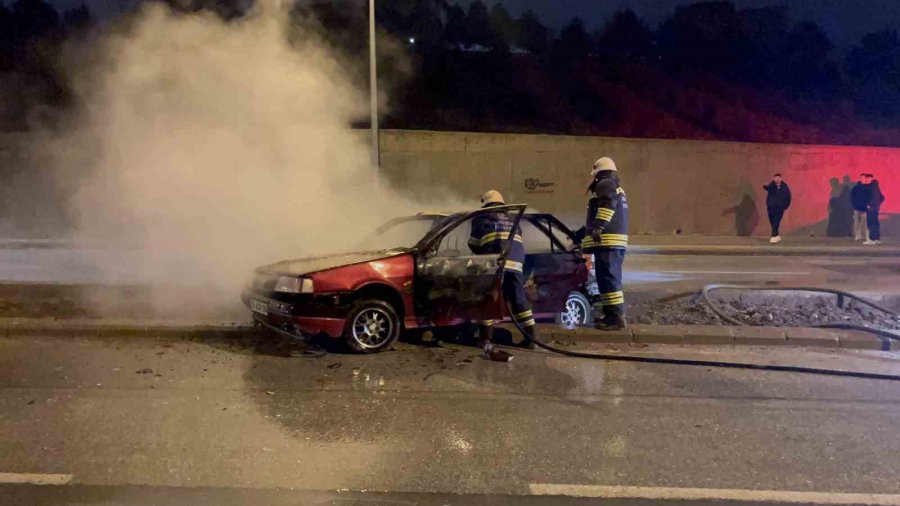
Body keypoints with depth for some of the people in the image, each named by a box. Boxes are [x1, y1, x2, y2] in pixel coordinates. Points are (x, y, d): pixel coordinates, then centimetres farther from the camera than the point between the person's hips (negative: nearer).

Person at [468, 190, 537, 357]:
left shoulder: (483, 219, 18)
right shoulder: (512, 221, 32)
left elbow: (473, 244, 17)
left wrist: (484, 254, 35)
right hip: (516, 263, 4)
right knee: (520, 301, 9)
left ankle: (485, 338, 1)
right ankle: (530, 337, 7)